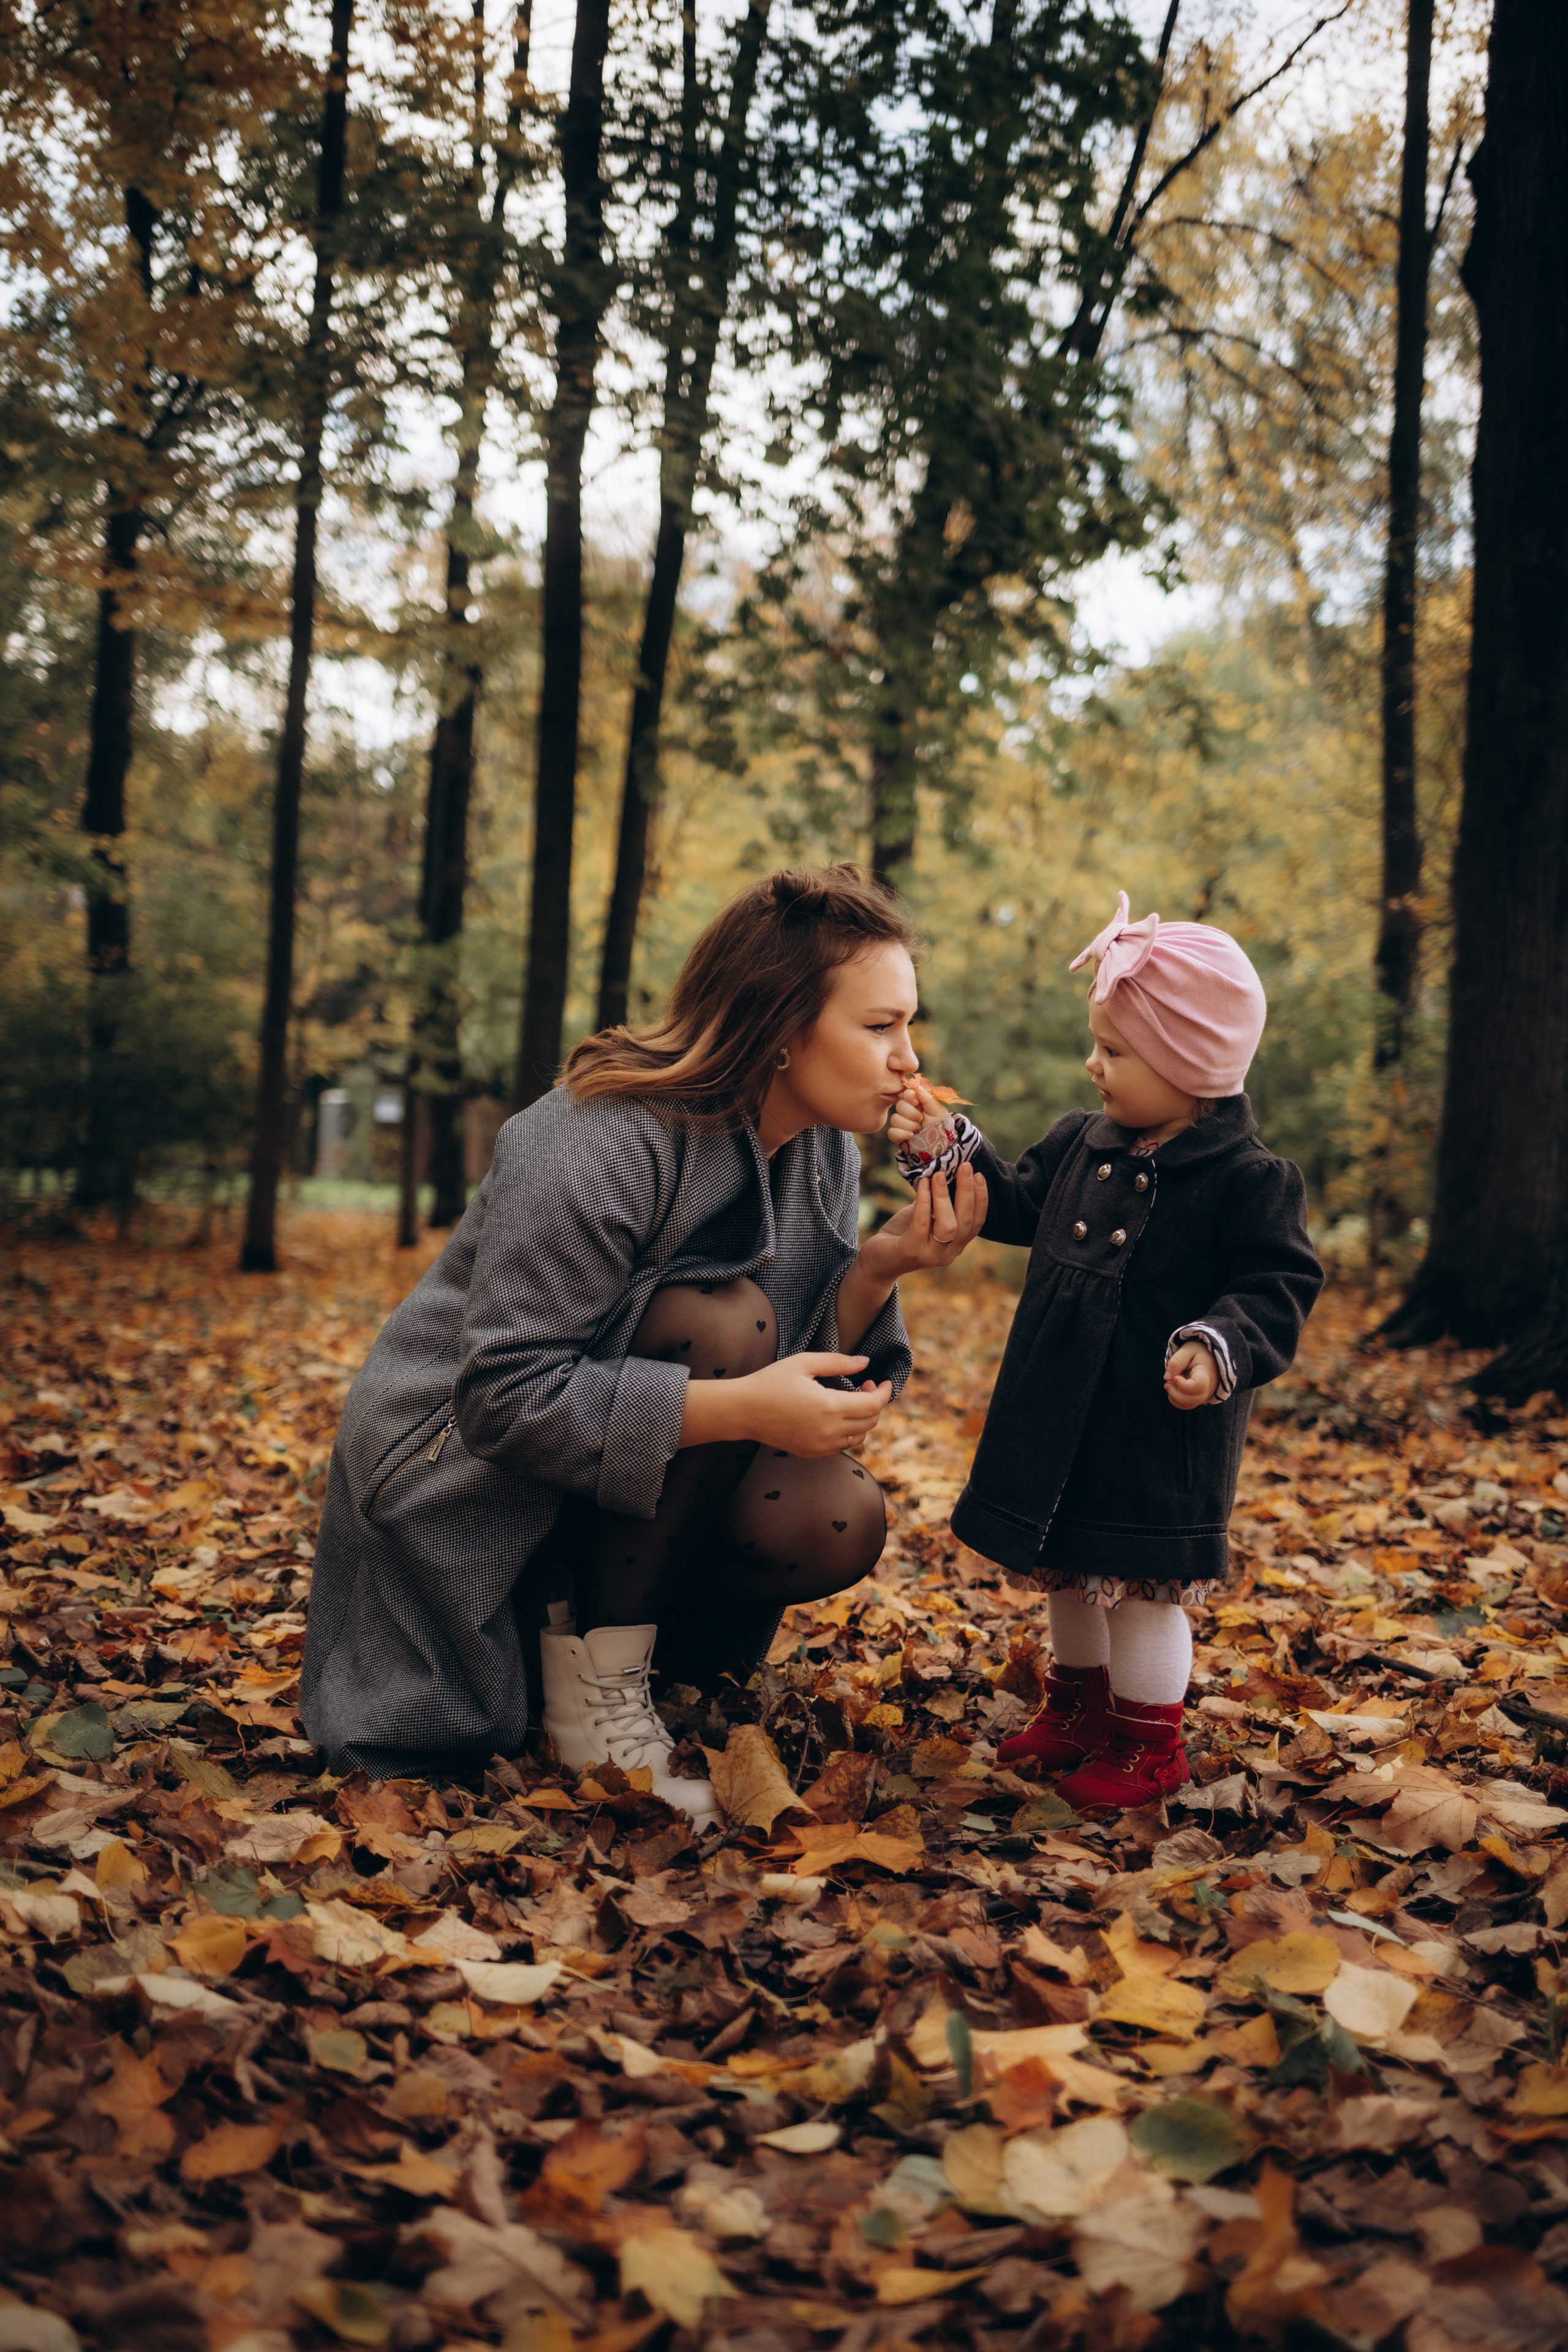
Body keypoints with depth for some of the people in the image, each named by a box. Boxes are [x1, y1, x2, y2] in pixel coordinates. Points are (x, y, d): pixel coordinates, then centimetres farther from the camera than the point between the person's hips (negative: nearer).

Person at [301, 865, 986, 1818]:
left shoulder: (826, 1150, -1)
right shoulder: (604, 1140, -27)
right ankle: (594, 1686, -16)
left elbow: (804, 1369, 0)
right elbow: (505, 1398, -30)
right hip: (465, 1475, -7)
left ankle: (586, 1614, 7)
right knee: (725, 1323, -28)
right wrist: (743, 1408, -36)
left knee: (836, 1524, -20)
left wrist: (879, 1268, -19)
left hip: (624, 1478, 7)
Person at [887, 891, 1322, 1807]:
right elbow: (1018, 1206, 19)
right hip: (1063, 1414, 7)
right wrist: (945, 1150, 10)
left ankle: (1148, 1746, 21)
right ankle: (1079, 1710, 39)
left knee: (1142, 1582, 3)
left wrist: (1222, 1348, -29)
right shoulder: (1082, 1145, 6)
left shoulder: (1248, 1180, -14)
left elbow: (1277, 1284, -13)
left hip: (1163, 1431, -7)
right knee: (1068, 1568, 19)